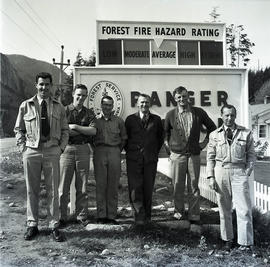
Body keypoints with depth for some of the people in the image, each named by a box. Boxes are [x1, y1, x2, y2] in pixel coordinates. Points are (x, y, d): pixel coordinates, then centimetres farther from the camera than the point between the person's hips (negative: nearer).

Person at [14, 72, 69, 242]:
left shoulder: (59, 107, 8)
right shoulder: (26, 106, 5)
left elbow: (65, 130, 12)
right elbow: (19, 129, 11)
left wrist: (61, 147, 0)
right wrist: (23, 147, 0)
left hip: (52, 152, 0)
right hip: (31, 152, 0)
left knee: (53, 191, 4)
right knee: (32, 190, 8)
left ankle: (54, 226, 15)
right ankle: (32, 225, 21)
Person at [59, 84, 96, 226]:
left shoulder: (89, 113, 11)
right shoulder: (64, 110, 5)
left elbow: (93, 130, -5)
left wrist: (74, 127, -9)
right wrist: (83, 131, -9)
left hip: (83, 149, 2)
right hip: (67, 149, -2)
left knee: (82, 186, 7)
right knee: (63, 185, 0)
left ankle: (81, 216, 18)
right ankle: (62, 217, 11)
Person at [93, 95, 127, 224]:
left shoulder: (119, 121, 10)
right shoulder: (95, 120, 7)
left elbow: (124, 138, 15)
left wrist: (117, 151, 11)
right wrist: (96, 149, 6)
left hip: (114, 153, 1)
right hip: (99, 152, -1)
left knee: (113, 186, 2)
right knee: (100, 185, 0)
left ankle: (112, 216, 9)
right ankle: (101, 216, 7)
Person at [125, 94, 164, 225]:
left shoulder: (156, 119, 8)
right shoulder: (130, 119, 5)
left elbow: (161, 137, 18)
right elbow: (125, 137, 12)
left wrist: (155, 151, 13)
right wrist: (129, 151, 7)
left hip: (150, 159, 1)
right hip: (134, 159, -1)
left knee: (148, 189, 6)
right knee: (135, 189, -7)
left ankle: (147, 216, 18)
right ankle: (139, 216, 0)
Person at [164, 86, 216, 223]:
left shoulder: (199, 112, 2)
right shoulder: (170, 114, 2)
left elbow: (212, 127, 15)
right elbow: (165, 132, 16)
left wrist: (205, 141, 9)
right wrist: (167, 146, 7)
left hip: (194, 154, 0)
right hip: (177, 154, 0)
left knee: (193, 186, 4)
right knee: (178, 186, 6)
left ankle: (194, 216, 13)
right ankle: (179, 212, 22)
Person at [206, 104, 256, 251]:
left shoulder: (246, 133, 4)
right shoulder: (214, 135, 6)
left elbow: (251, 154, 7)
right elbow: (210, 157, 7)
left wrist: (247, 171, -4)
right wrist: (211, 177, 0)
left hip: (239, 172, -1)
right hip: (221, 172, 1)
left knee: (244, 209, -2)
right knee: (224, 209, 10)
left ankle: (245, 243, 10)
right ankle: (227, 239, 24)